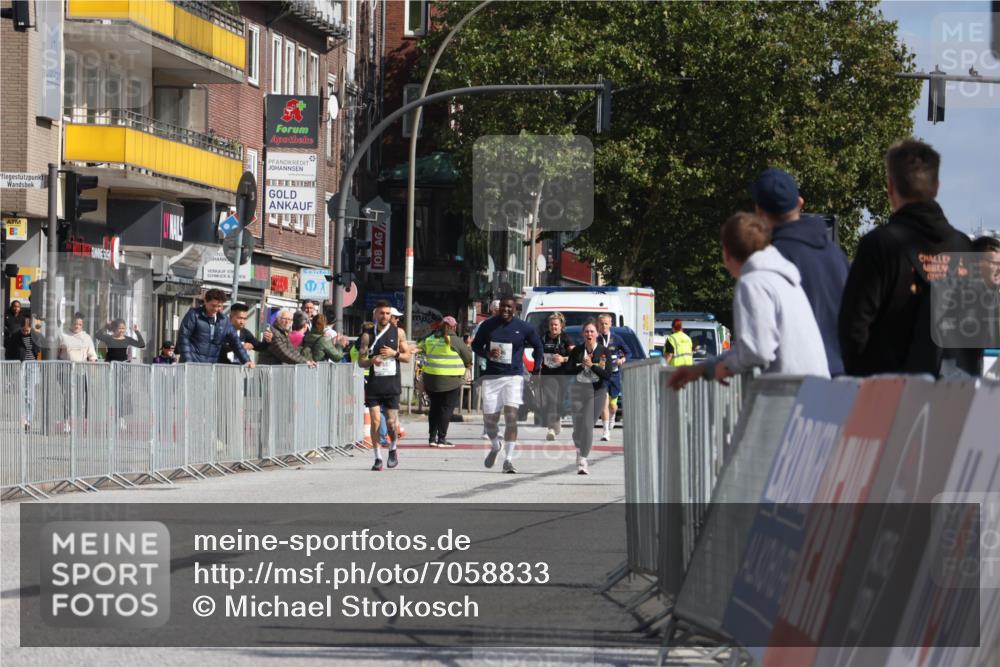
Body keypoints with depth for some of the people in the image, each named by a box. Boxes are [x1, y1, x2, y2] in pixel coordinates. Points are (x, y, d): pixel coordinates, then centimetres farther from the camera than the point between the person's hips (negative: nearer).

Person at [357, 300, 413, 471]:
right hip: (374, 383, 0)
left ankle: (393, 449, 25)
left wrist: (394, 353, -11)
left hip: (392, 384, 0)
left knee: (391, 422, -2)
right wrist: (371, 361, -16)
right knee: (375, 421, -6)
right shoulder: (368, 335, 5)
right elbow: (360, 361, 5)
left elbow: (408, 356, 8)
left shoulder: (398, 332, 5)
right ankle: (377, 458, 3)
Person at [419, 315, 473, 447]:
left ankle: (432, 437, 14)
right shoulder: (455, 341, -9)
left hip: (431, 378, 5)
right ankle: (441, 438, -2)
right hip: (450, 381, -5)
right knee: (446, 408, 0)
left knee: (434, 407, 15)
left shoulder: (429, 339, 7)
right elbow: (468, 357, -4)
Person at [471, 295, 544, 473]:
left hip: (514, 377, -2)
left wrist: (536, 372, 8)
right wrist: (487, 353, -10)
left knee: (511, 417, -13)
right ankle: (495, 446, 38)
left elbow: (538, 347, 12)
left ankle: (508, 459, -9)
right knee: (490, 418, 5)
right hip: (491, 377, 2)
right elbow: (475, 345, 12)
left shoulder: (523, 328, -1)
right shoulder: (488, 325, 3)